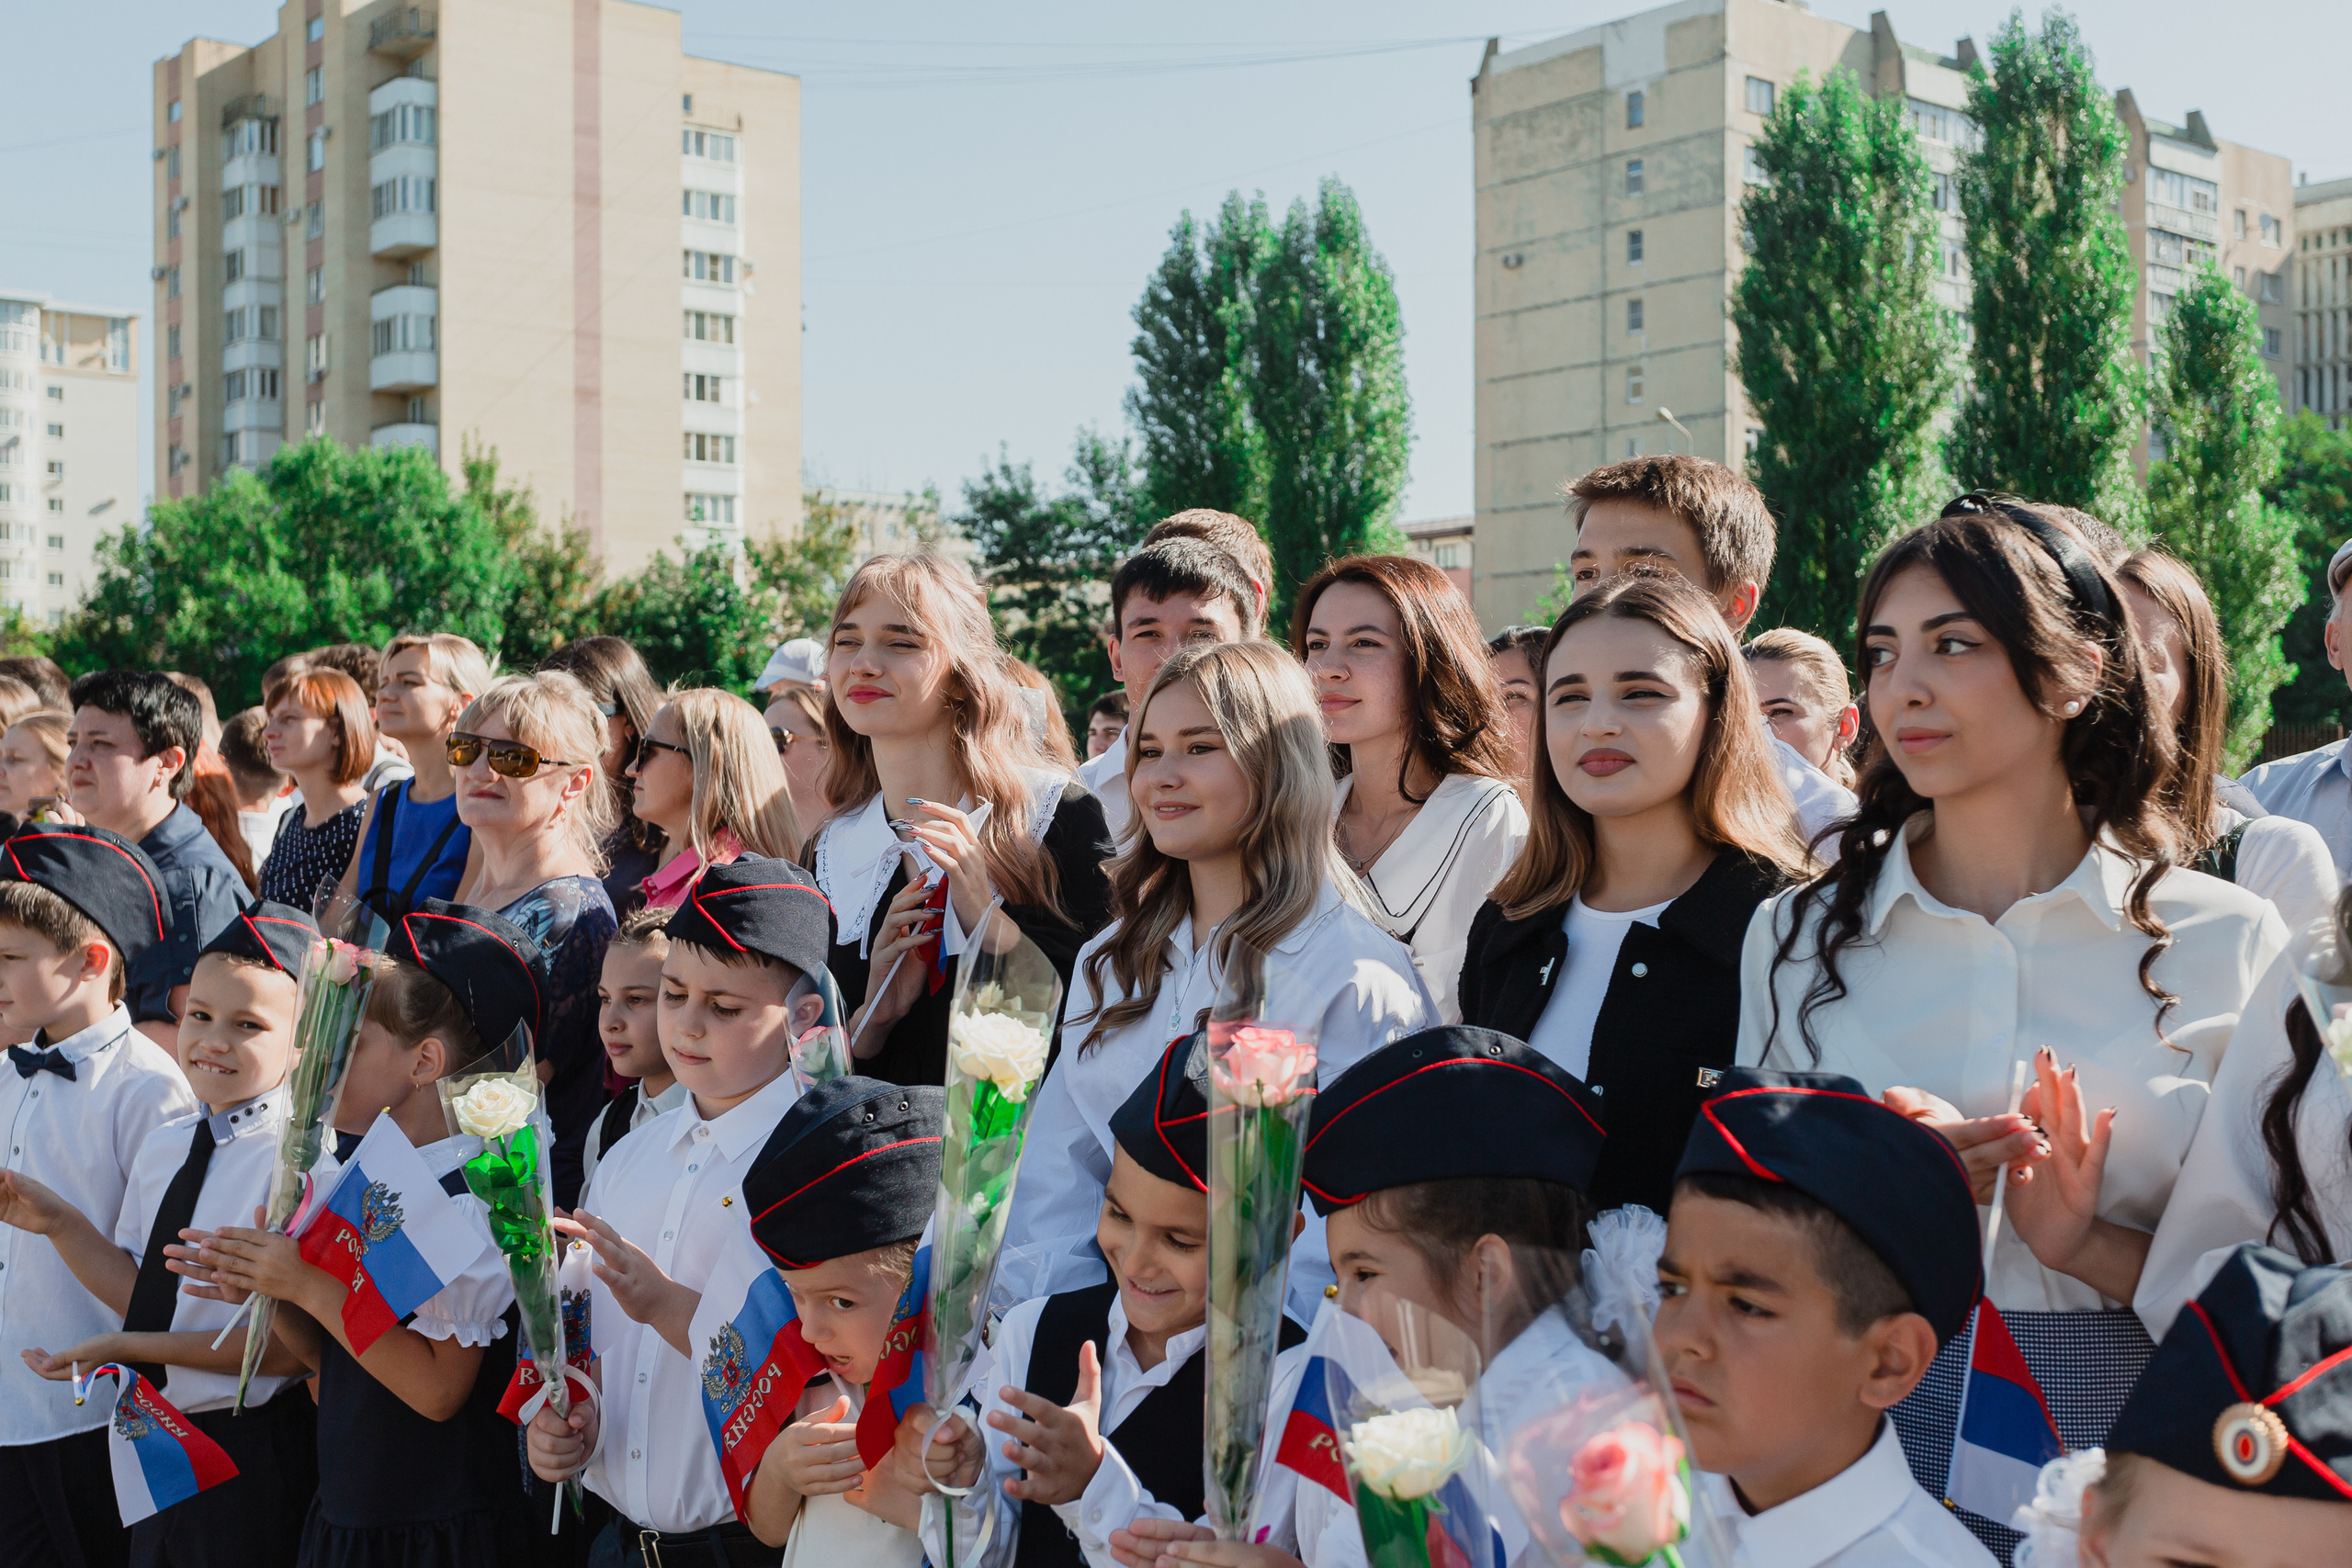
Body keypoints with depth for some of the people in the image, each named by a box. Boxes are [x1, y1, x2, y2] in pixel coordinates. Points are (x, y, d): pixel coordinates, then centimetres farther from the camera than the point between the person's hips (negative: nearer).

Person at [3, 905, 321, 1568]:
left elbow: (292, 1347, -21)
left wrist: (126, 1347, -19)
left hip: (251, 1456, -7)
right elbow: (145, 1295, 8)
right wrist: (60, 1224, -4)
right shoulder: (162, 1146, 4)